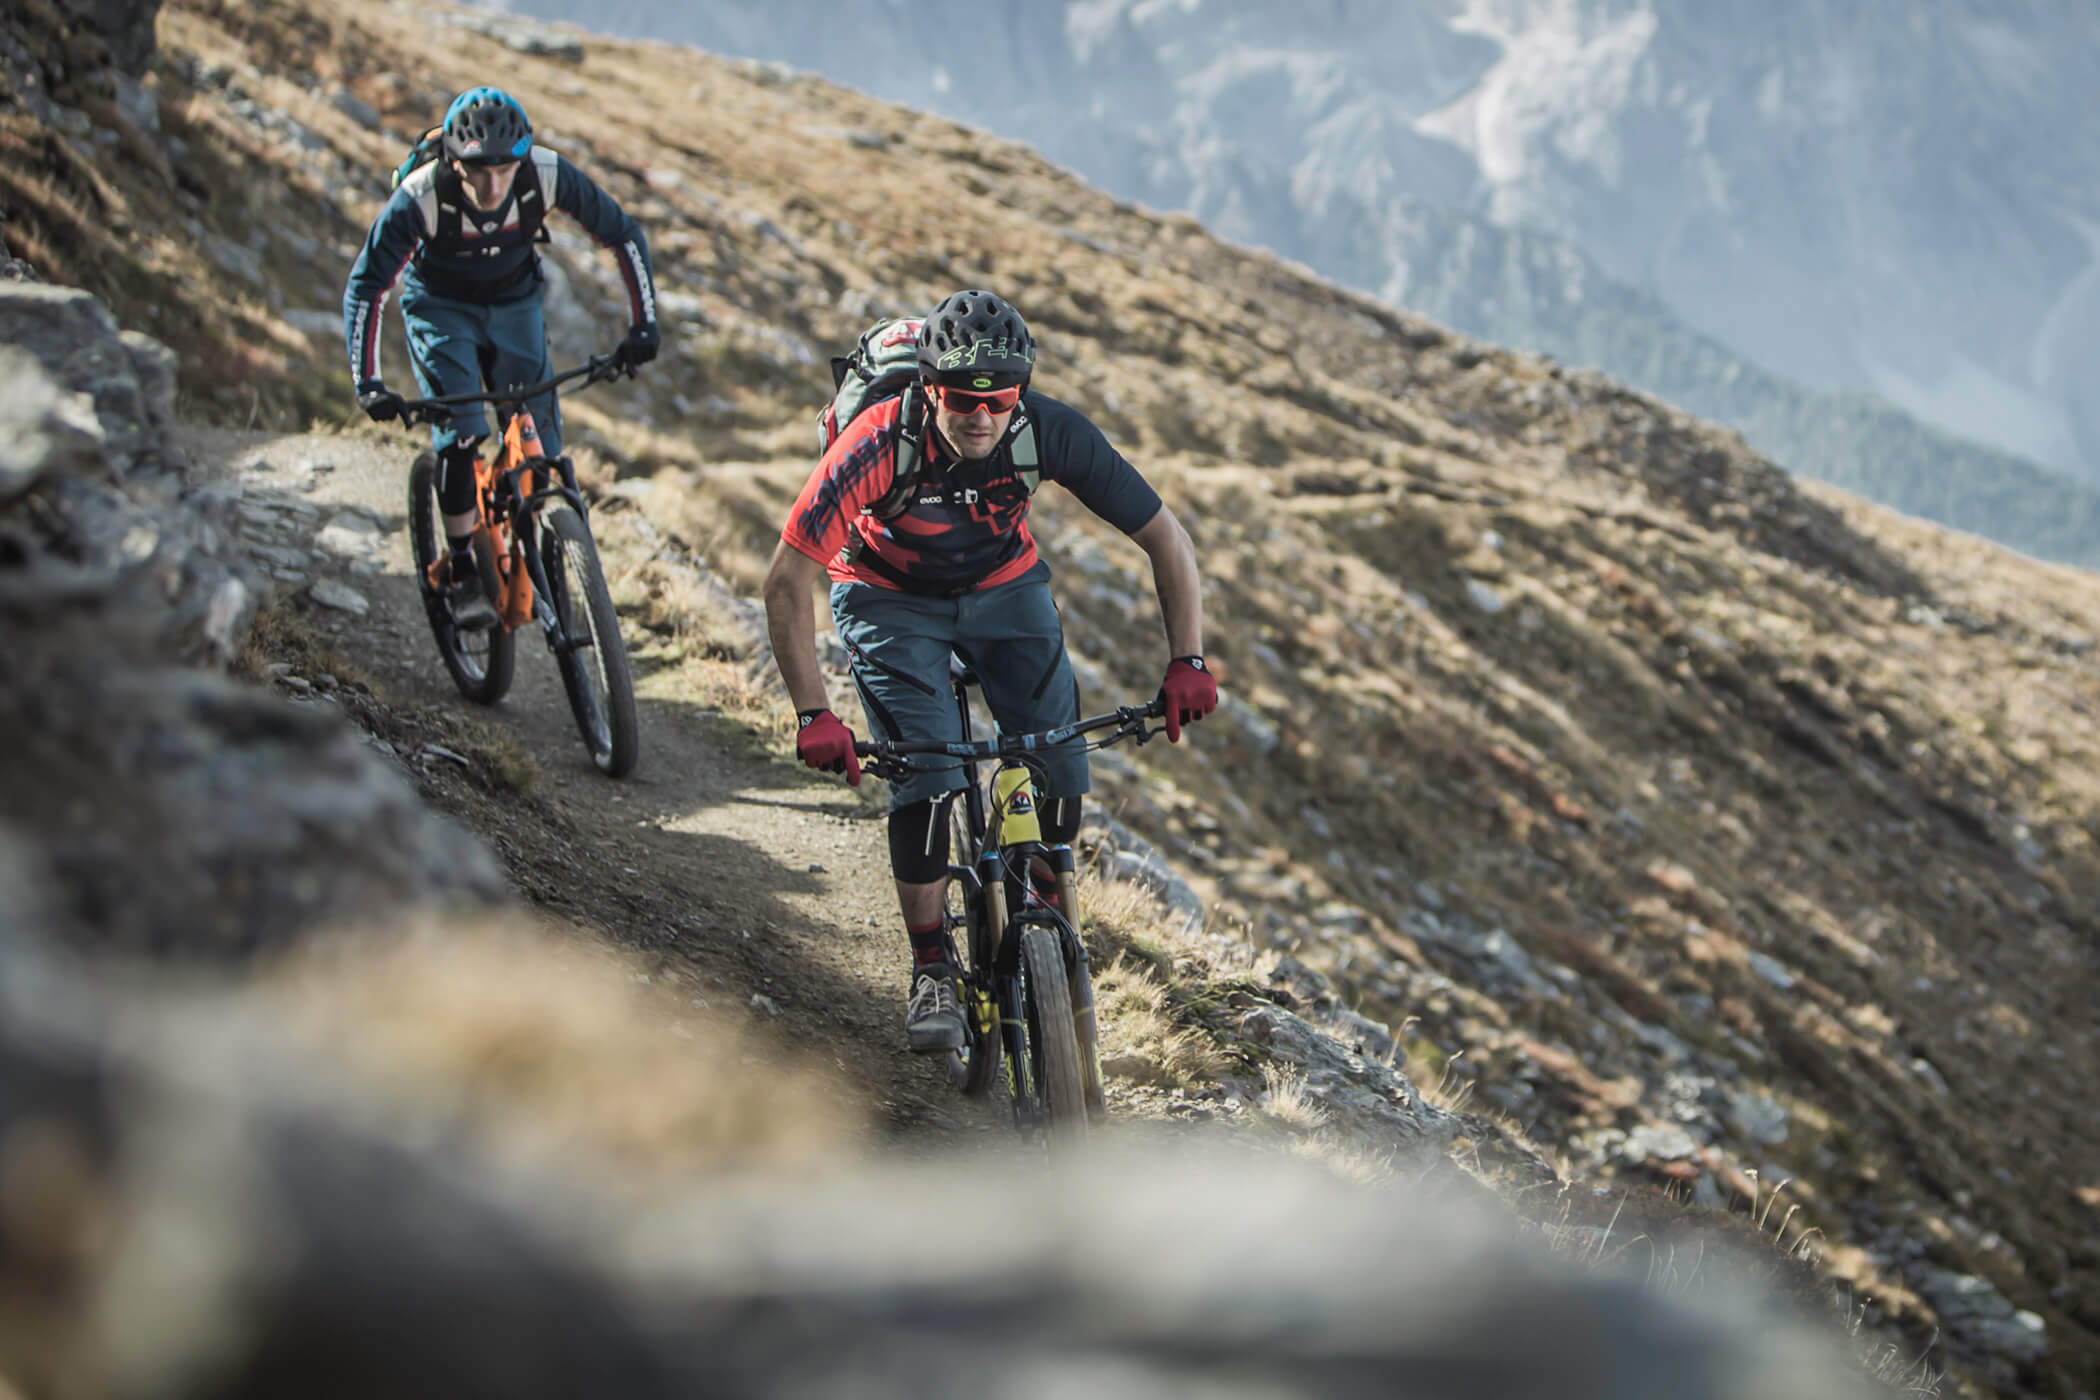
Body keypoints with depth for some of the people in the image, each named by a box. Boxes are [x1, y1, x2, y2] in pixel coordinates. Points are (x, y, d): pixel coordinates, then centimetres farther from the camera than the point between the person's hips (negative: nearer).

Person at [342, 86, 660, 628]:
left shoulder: (547, 175, -30)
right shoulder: (421, 197, -34)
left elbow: (623, 233, -15)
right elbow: (364, 287, -25)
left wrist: (642, 327, -21)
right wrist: (367, 384, -32)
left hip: (514, 302, 2)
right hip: (440, 307, -2)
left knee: (540, 439, -4)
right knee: (460, 431, -19)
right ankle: (460, 571, -4)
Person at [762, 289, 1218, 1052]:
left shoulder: (1051, 431, -29)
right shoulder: (878, 445, -35)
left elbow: (1166, 539, -19)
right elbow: (786, 580, -28)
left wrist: (1187, 663, -29)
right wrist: (813, 714, -35)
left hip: (1004, 584, 2)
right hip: (889, 596, -2)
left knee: (1061, 773, -8)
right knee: (927, 780, -18)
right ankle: (931, 974, 0)